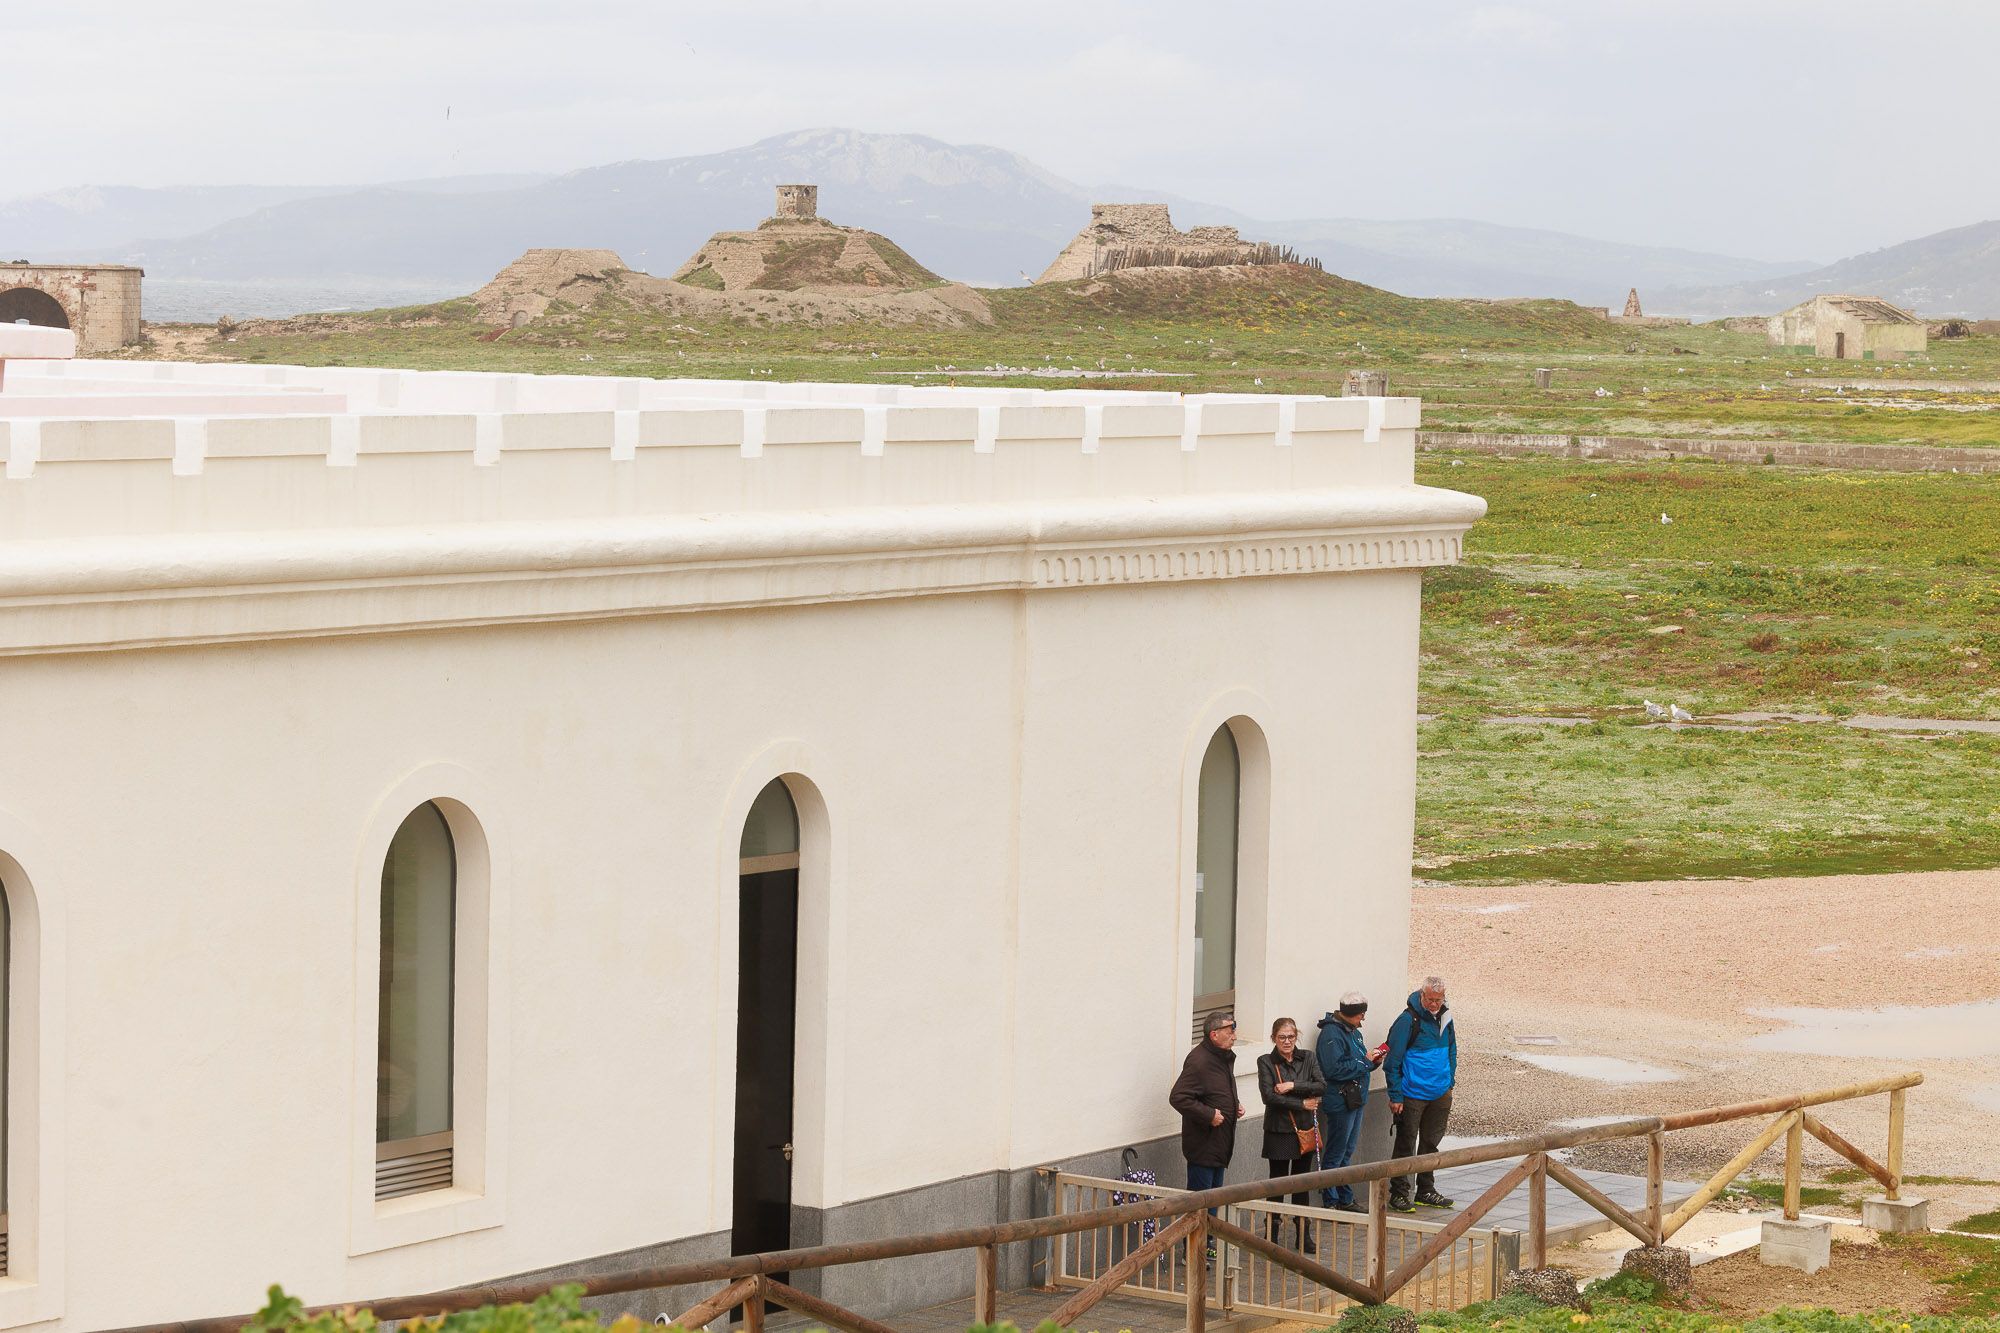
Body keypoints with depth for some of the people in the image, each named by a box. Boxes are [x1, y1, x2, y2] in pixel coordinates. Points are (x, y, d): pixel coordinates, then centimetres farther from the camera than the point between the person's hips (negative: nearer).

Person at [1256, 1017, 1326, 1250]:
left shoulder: (1307, 1058, 5)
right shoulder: (1266, 1062, -5)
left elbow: (1321, 1086, -8)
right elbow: (1269, 1096, -15)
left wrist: (1292, 1086, -17)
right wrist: (1301, 1104, -14)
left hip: (1305, 1129, 3)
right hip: (1279, 1131, -3)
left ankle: (1304, 1236, 17)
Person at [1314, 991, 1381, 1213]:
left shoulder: (1353, 1031, 14)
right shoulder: (1332, 1033, -17)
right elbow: (1335, 1069, -24)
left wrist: (1372, 1061, 3)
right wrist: (1366, 1062, -17)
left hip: (1355, 1099, 10)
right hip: (1340, 1101, -10)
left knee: (1347, 1152, 17)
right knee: (1335, 1154, -3)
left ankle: (1346, 1199, 25)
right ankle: (1330, 1202, 2)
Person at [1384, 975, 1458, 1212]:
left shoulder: (1444, 1017, 5)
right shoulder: (1408, 1020, -15)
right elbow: (1393, 1061, -14)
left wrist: (1449, 1083, 15)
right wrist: (1395, 1096, -16)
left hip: (1440, 1095, 6)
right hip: (1413, 1093, -6)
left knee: (1431, 1142, 14)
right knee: (1406, 1145, 0)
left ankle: (1426, 1192, 24)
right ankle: (1399, 1193, 7)